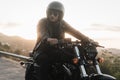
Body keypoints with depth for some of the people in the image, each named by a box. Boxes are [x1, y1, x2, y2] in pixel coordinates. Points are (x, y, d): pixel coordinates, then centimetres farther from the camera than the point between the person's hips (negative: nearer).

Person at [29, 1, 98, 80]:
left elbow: (75, 32, -9)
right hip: (42, 51, -3)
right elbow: (42, 34, -29)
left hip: (57, 51, 4)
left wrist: (88, 40, -27)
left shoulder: (62, 24, 4)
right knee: (44, 60, -36)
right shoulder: (42, 22, -7)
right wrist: (48, 39, -54)